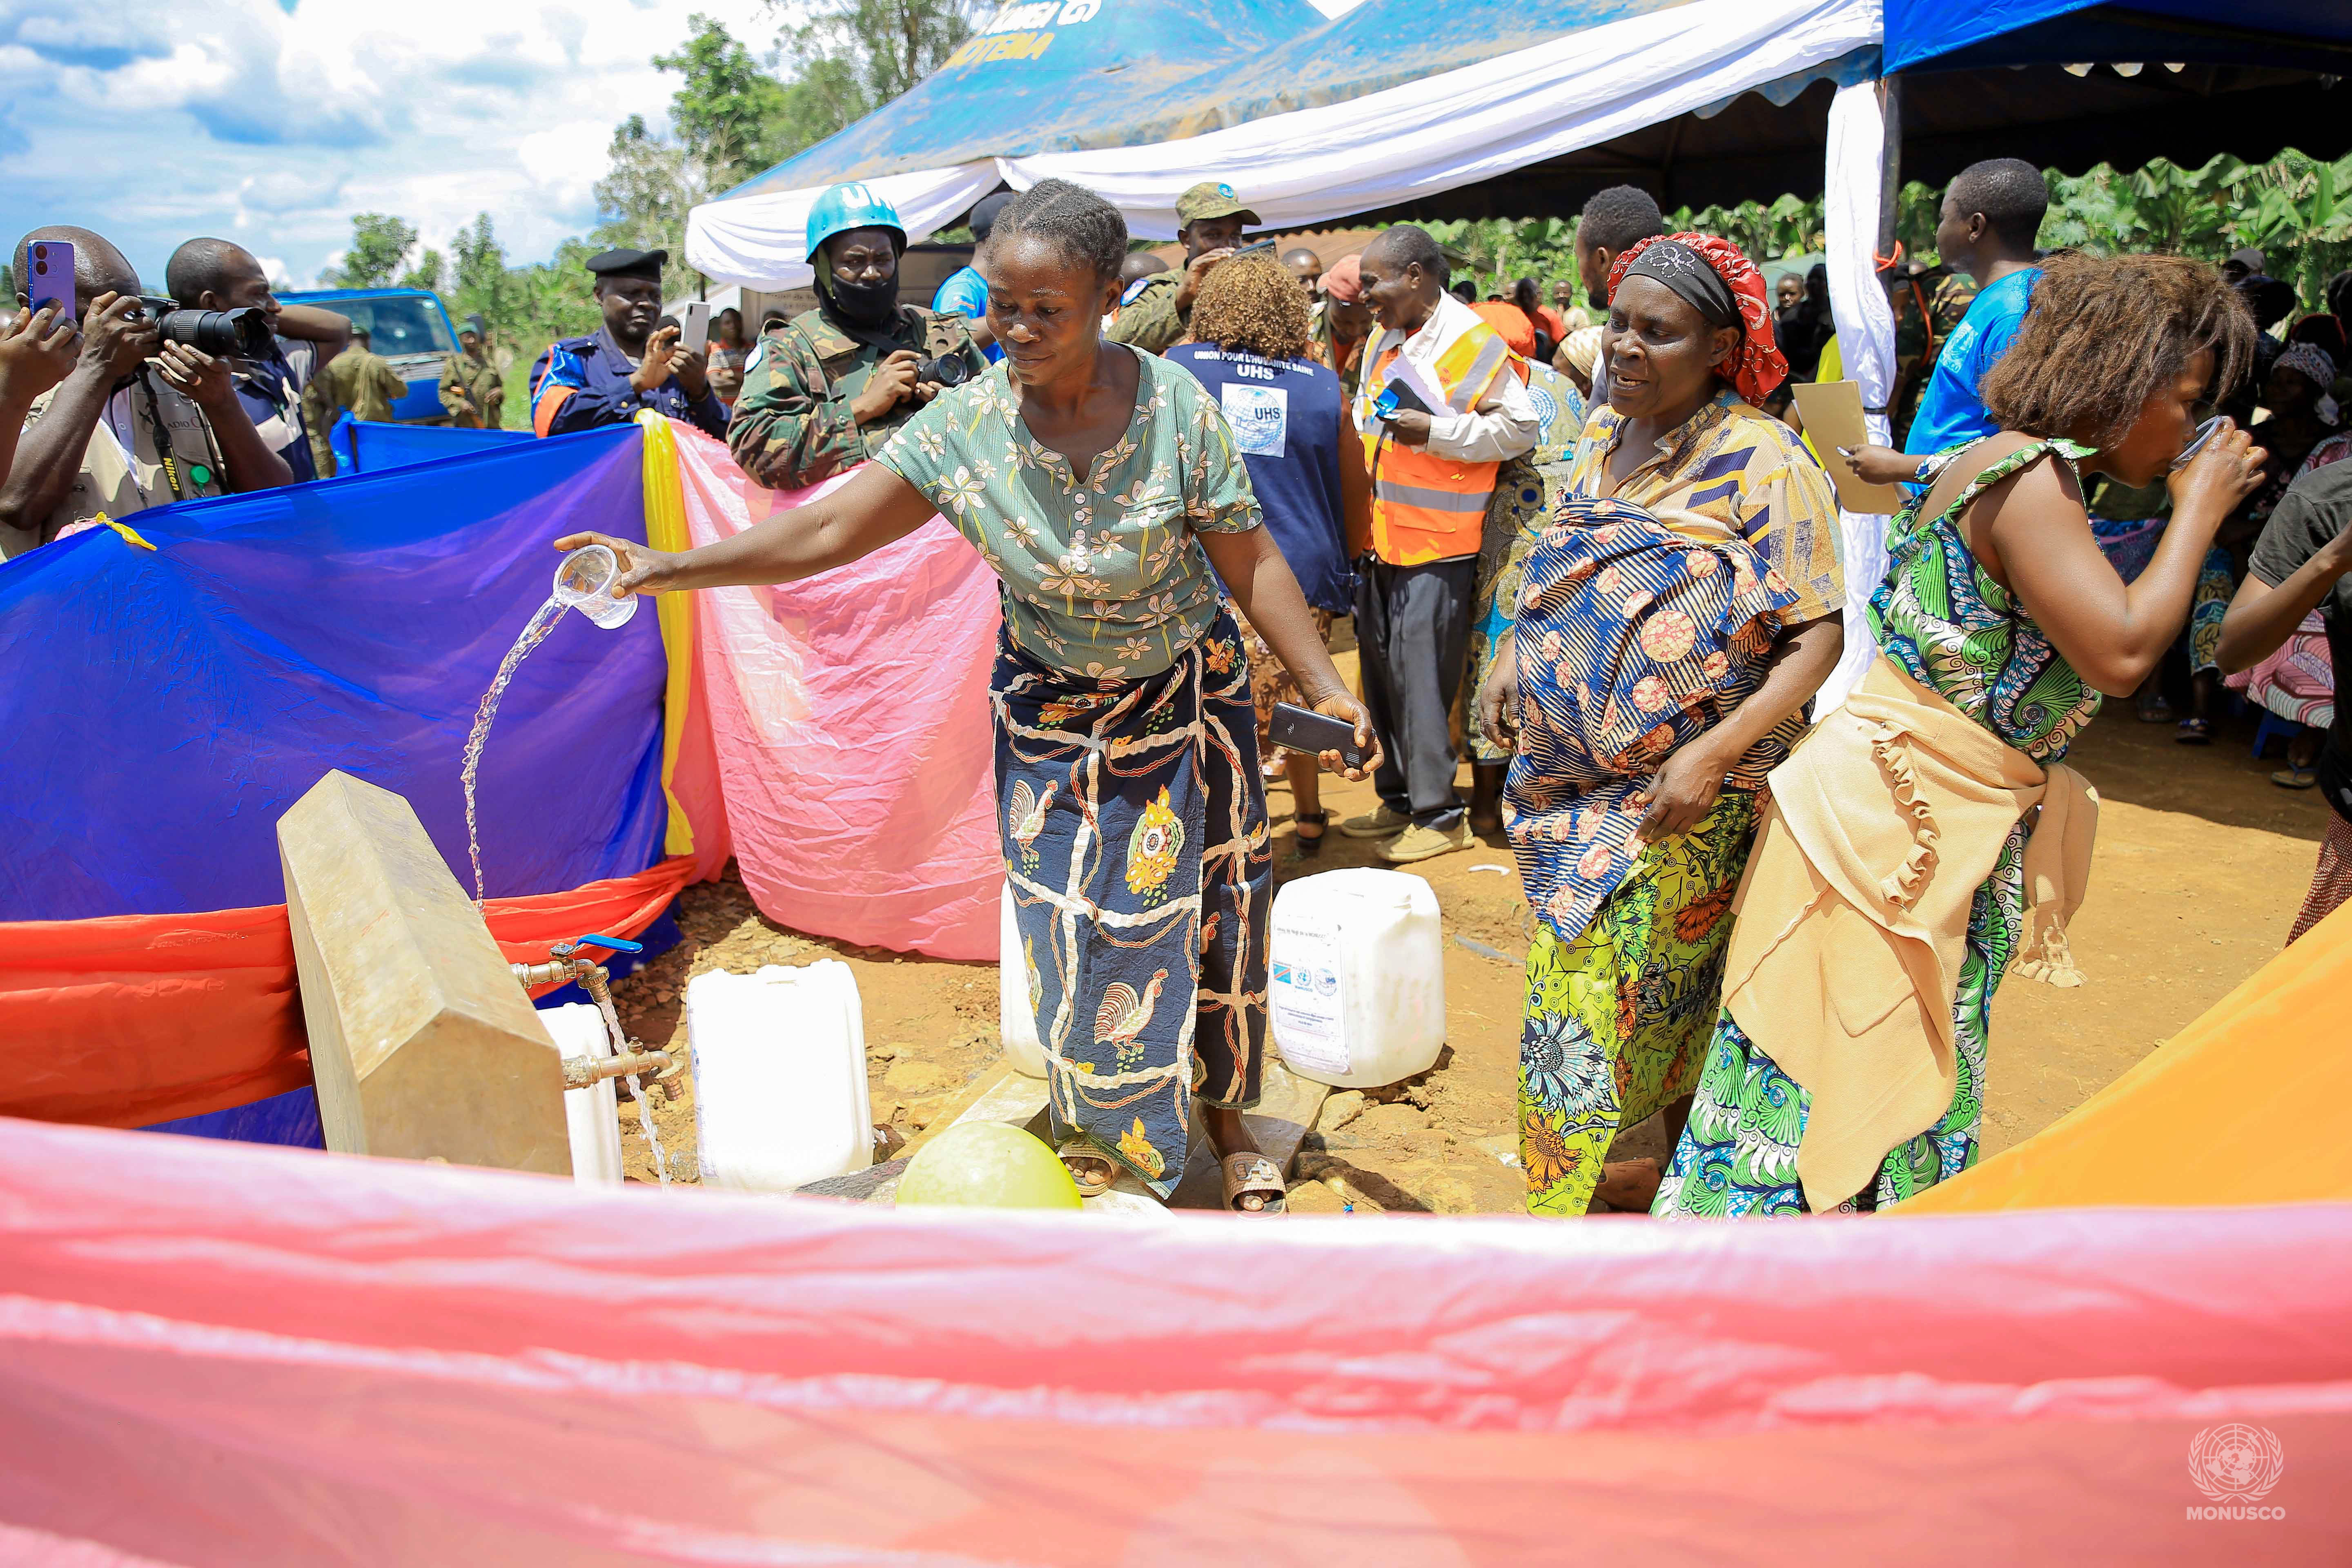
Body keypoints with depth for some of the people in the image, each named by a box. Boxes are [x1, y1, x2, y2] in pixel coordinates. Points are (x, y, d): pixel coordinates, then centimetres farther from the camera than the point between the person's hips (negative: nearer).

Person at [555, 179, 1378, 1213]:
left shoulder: (1176, 408, -17)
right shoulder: (965, 424, -15)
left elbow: (1250, 561, -11)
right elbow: (828, 529, -16)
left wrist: (1325, 686, -16)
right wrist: (671, 567, -25)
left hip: (1185, 699, 0)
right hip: (1049, 710, 1)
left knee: (1204, 910, 9)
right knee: (1071, 924, 4)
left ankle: (1222, 1109, 32)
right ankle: (1096, 1123, 28)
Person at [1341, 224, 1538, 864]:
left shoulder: (1474, 342, -11)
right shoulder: (1384, 338, 14)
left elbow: (1519, 427, -13)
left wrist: (1435, 432, -20)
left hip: (1438, 545, -8)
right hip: (1381, 539, 8)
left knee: (1421, 679, -5)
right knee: (1382, 673, 13)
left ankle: (1439, 814, 7)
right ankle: (1399, 799, 25)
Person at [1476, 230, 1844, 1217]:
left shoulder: (1763, 464, -13)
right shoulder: (1603, 435, 8)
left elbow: (1818, 637, -16)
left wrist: (1715, 750, -26)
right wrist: (1513, 659, 8)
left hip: (1680, 803, -6)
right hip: (1568, 781, 6)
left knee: (1626, 1001, 0)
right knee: (1573, 979, 13)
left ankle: (1627, 1181, 19)